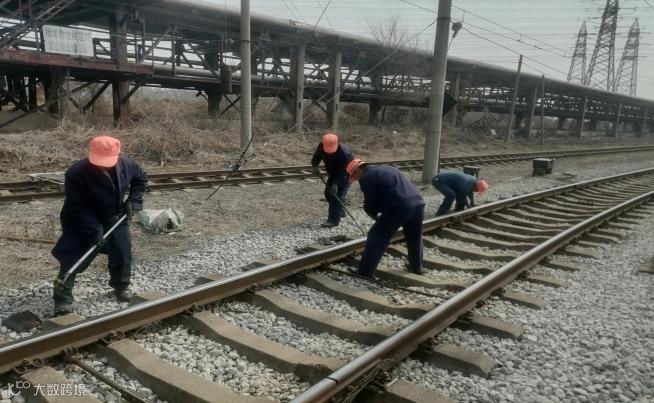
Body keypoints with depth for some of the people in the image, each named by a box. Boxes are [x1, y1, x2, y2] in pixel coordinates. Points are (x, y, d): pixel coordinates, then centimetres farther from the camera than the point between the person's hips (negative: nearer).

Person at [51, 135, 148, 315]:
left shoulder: (126, 165, -18)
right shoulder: (76, 174, -31)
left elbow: (141, 178, 4)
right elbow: (77, 208, -28)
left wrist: (133, 201, -8)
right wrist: (95, 231, -32)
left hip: (114, 217, 4)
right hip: (80, 222, -4)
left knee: (123, 253, 7)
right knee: (72, 258, -11)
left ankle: (121, 286, 33)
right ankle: (63, 298, 3)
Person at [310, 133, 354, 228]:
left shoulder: (344, 153, -37)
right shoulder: (321, 147, -20)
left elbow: (343, 172, -34)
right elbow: (317, 156, -2)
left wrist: (336, 184, -39)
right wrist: (314, 166, -22)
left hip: (346, 174, -7)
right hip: (333, 173, 7)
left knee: (338, 194, -17)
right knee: (328, 193, 11)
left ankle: (333, 220, -16)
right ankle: (339, 212, 32)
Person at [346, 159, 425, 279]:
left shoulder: (366, 177, 3)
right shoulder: (385, 169, 30)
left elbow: (370, 202, -1)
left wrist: (373, 214, 21)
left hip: (399, 208, -8)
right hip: (418, 203, 8)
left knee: (376, 238, 3)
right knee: (414, 238, 28)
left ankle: (365, 272, 5)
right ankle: (416, 267, 42)